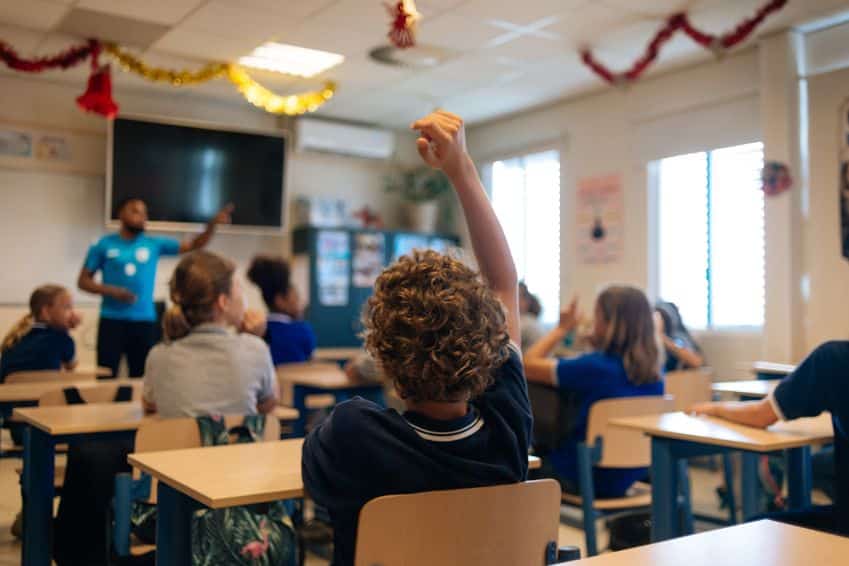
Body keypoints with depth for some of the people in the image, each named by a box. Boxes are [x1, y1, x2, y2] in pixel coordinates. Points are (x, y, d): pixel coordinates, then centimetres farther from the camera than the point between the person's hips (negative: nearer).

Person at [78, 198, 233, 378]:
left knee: (141, 377, 9)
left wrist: (213, 224, -14)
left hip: (144, 321, 2)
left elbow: (193, 245, 2)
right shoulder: (104, 245, 2)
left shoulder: (154, 244, 6)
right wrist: (111, 291, -13)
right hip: (112, 321, -2)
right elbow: (83, 281, 4)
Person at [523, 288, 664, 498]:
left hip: (591, 480, -7)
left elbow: (528, 365, -19)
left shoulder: (593, 366, -25)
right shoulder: (653, 371, -5)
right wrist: (598, 346, 6)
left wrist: (562, 328, -8)